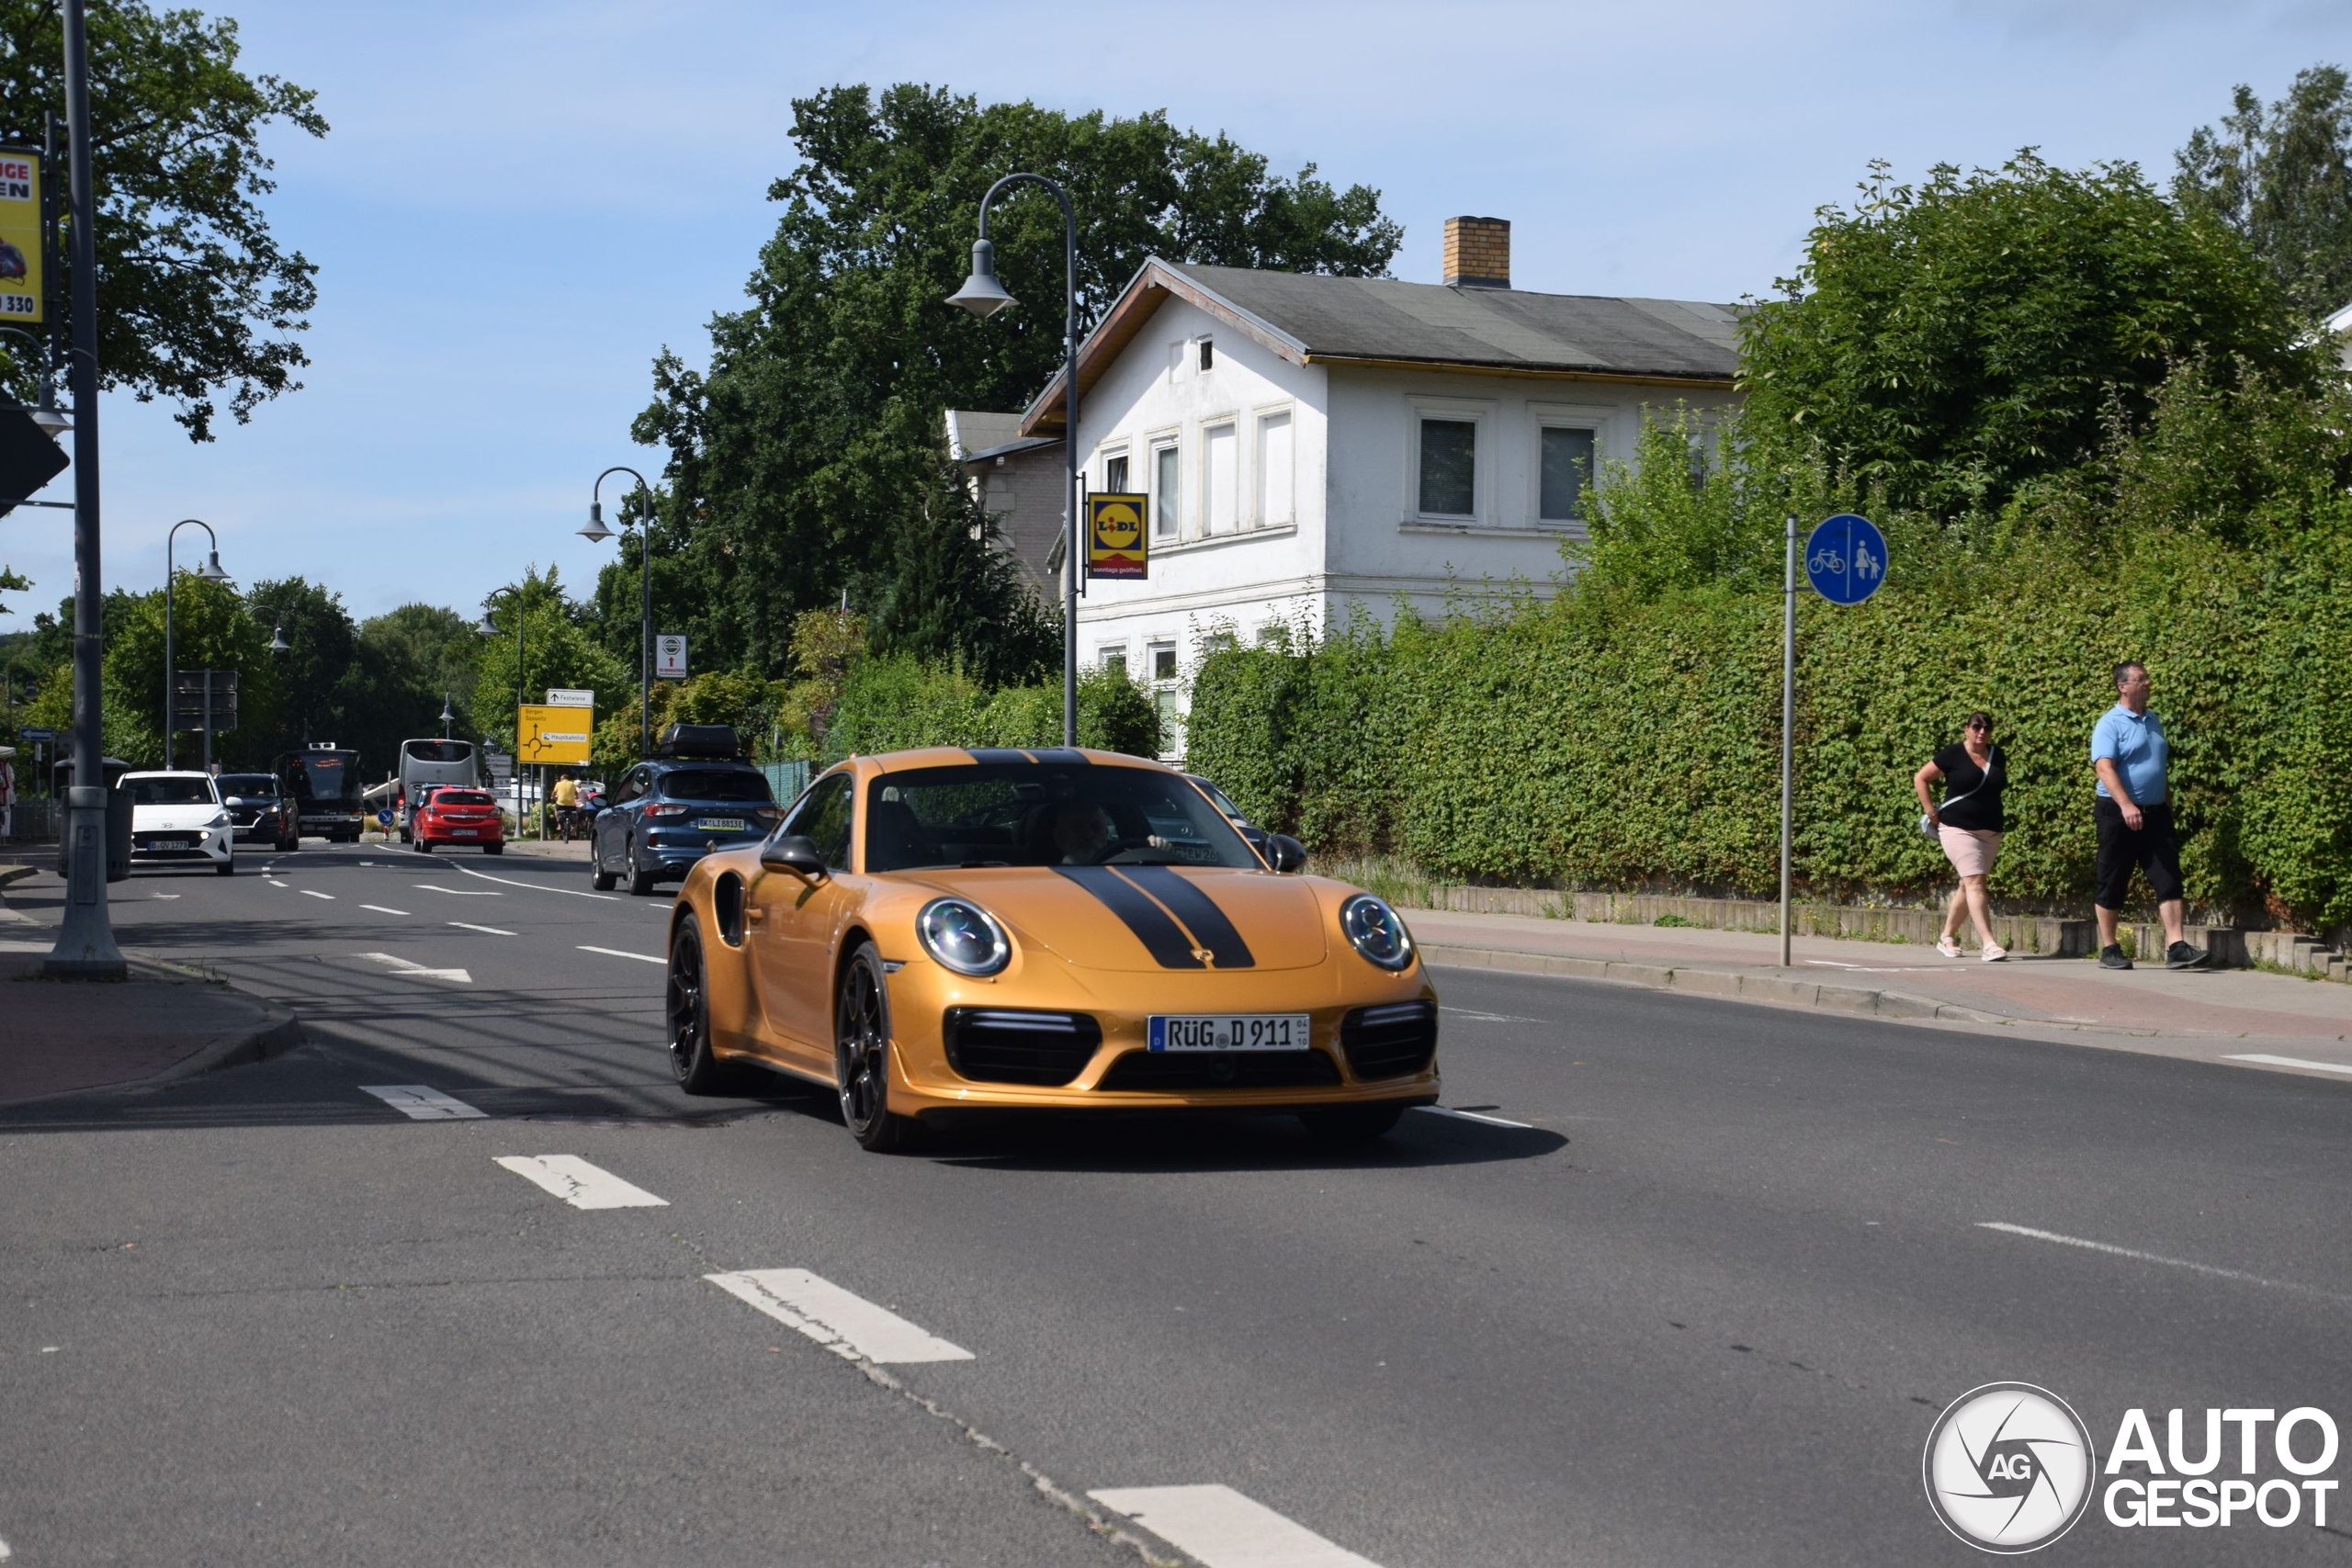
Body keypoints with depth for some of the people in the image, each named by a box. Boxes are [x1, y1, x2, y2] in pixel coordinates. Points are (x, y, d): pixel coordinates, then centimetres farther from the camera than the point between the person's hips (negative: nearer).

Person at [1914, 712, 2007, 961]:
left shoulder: (1997, 755, 9)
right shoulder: (1952, 755, -6)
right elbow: (1920, 779, 0)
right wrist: (1932, 813, -6)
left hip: (1991, 832, 6)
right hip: (1959, 829, -6)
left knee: (1967, 886, 12)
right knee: (1974, 883, -16)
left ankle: (1946, 938, 26)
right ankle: (1988, 944, -23)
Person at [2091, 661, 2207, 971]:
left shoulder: (2154, 722, 15)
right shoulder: (2110, 724, -8)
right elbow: (2104, 768, -21)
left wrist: (2168, 806, 20)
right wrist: (2126, 805, -32)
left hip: (2156, 813, 6)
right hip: (2118, 813, -6)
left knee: (2168, 879, -4)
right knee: (2113, 884, 2)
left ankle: (2176, 948, -8)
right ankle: (2109, 950, 11)